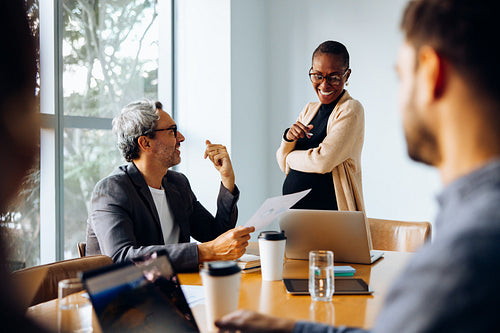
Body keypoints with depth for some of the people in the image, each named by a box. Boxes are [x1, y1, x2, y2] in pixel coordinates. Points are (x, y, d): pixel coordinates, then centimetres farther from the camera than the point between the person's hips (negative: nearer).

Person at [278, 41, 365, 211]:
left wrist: (291, 157, 1)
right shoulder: (309, 110, 16)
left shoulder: (351, 110, -5)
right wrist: (288, 138, -5)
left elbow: (323, 161, -17)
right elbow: (285, 166, 14)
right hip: (292, 208, 5)